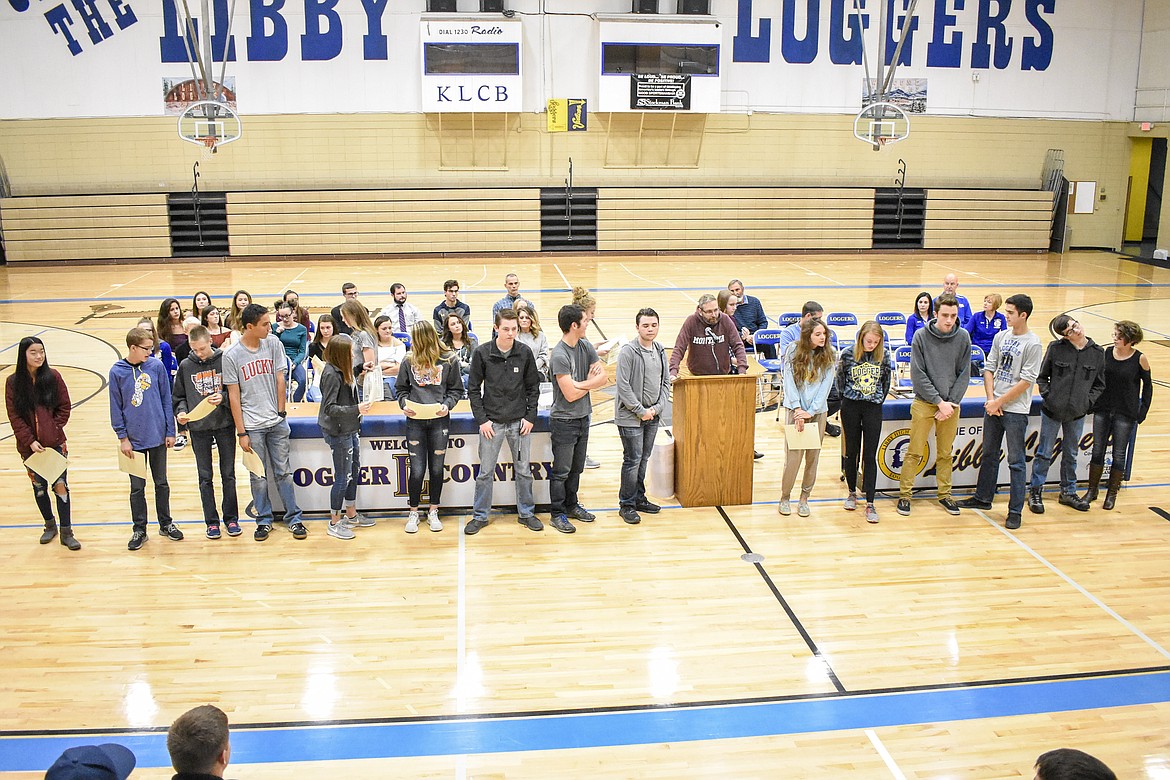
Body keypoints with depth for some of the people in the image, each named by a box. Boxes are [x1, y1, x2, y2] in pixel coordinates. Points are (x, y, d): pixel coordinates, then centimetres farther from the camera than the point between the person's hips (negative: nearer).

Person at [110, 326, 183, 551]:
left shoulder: (156, 366, -5)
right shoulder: (117, 372, -8)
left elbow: (166, 399, 0)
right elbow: (116, 408, -3)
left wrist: (170, 431, -1)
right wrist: (122, 437, -5)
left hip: (158, 437, 1)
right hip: (134, 440, -1)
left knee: (161, 482, 15)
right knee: (137, 487, 9)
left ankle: (165, 523, 28)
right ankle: (139, 529, 21)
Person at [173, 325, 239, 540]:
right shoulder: (185, 366, 0)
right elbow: (178, 396, 9)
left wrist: (224, 398, -20)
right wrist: (181, 411, -9)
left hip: (224, 424, -1)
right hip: (198, 428, 1)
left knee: (228, 474, 8)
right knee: (205, 477, 8)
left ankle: (231, 518, 20)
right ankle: (211, 522, 17)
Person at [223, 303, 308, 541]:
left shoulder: (273, 343, 0)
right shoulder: (231, 355, -7)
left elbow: (280, 379, 5)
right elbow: (233, 396, -5)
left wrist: (281, 412, 1)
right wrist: (241, 433, -6)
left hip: (277, 422, 2)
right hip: (252, 425, -2)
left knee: (283, 472, 8)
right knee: (258, 476, 8)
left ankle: (293, 517, 16)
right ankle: (264, 520, 21)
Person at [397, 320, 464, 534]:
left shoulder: (449, 360, -1)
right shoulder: (409, 361, 3)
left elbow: (456, 389, 4)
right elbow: (401, 389, 11)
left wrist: (447, 404, -13)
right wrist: (404, 403, -8)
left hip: (439, 420, 0)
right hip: (415, 421, 0)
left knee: (437, 468, 8)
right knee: (417, 470, 0)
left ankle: (433, 512, 22)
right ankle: (413, 513, 16)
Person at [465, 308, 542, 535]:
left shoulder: (525, 353, -2)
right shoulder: (482, 353, -7)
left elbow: (533, 387, 6)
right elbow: (473, 389, -2)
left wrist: (530, 417, -1)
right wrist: (482, 419, -8)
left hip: (520, 422, 2)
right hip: (492, 422, -1)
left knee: (523, 471, 10)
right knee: (485, 472, 6)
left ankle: (526, 513, 24)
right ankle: (480, 516, 18)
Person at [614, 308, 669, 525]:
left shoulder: (660, 351, 8)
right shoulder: (628, 352, -14)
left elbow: (666, 382, 11)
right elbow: (623, 385, -17)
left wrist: (658, 407, -3)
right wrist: (641, 411, -15)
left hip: (653, 417, 6)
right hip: (630, 417, -6)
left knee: (644, 459, 15)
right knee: (633, 460, -3)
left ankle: (639, 498, 28)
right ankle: (626, 505, 8)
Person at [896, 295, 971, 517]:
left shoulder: (963, 337, 0)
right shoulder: (921, 336, -8)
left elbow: (964, 374, 3)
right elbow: (918, 374, -9)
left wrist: (951, 403, -7)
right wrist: (939, 402, -11)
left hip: (951, 405, 2)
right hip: (924, 403, -2)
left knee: (945, 453, 12)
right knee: (914, 453, 1)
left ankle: (944, 494, 26)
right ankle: (904, 494, 12)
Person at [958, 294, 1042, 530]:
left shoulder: (1033, 344, -12)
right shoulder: (1001, 337, 7)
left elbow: (1026, 381, -15)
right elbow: (989, 368, 8)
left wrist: (999, 402, -12)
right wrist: (991, 400, -4)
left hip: (1016, 410, -6)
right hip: (993, 406, 6)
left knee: (1016, 461, 0)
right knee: (989, 454, 17)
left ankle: (1015, 511, 7)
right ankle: (983, 498, 31)